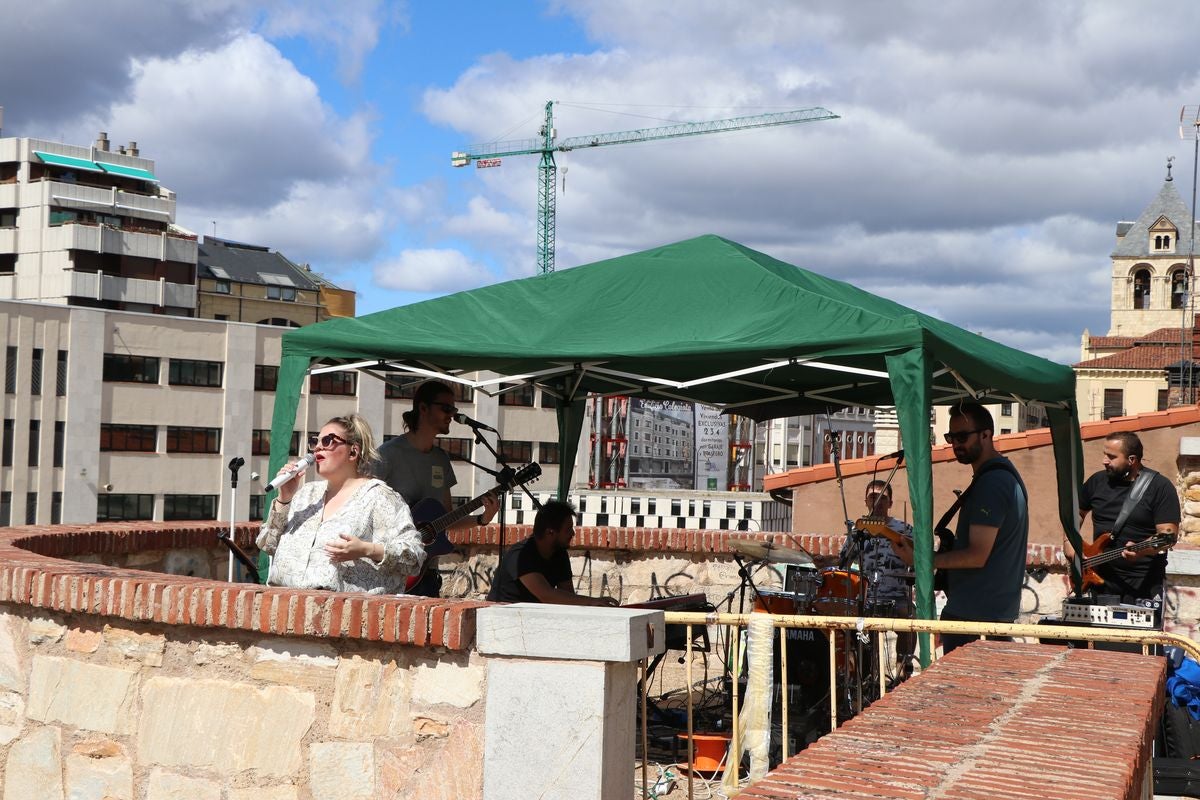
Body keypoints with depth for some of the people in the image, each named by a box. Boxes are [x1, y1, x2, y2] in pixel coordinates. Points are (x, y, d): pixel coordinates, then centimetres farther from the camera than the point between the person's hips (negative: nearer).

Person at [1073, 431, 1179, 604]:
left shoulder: (1160, 487, -7)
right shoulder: (1098, 481, 7)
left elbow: (1168, 534, -14)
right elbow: (1076, 512, 21)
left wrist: (1142, 550, -32)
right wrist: (1070, 542, 6)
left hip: (1144, 580, -4)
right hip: (1101, 576, 4)